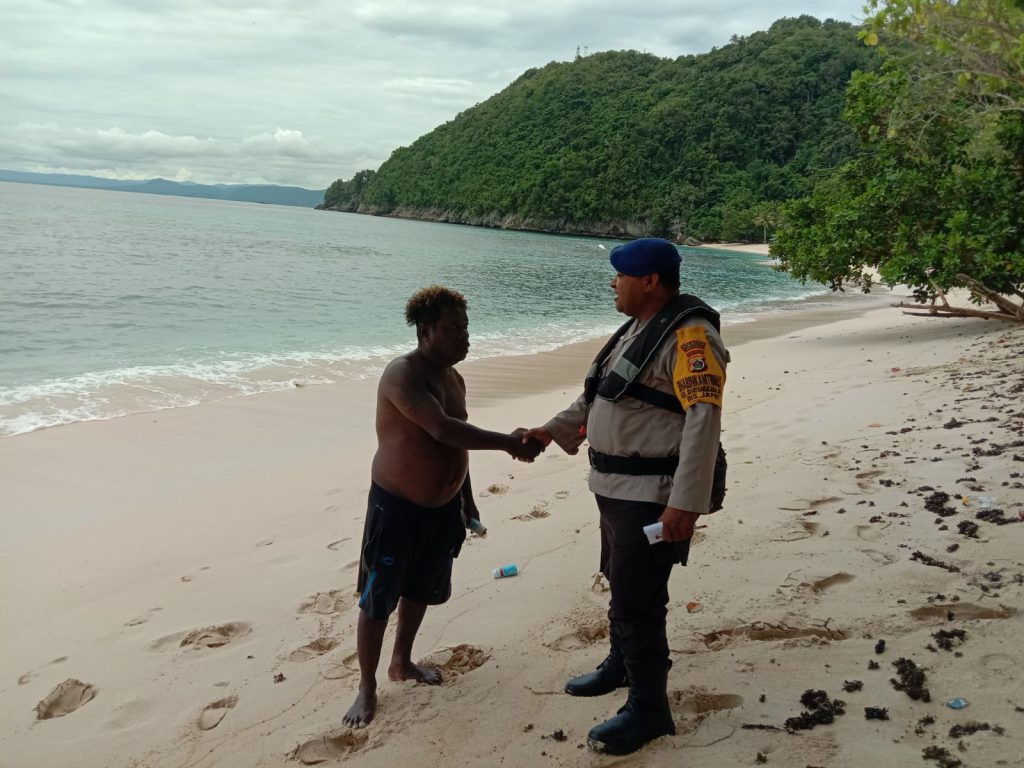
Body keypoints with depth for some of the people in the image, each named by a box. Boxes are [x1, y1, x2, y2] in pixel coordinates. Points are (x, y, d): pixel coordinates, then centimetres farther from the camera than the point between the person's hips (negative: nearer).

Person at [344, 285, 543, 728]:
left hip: (443, 507, 8)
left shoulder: (454, 378, 6)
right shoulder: (402, 374, -22)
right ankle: (367, 687, 18)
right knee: (379, 598, 3)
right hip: (397, 507, -8)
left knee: (422, 590, 21)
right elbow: (443, 430, -33)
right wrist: (508, 443, -33)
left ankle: (401, 663, 40)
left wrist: (467, 498, 19)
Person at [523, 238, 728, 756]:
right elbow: (599, 397, 22)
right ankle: (620, 665, 44)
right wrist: (551, 431, 17)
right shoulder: (637, 328, 12)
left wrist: (685, 503, -30)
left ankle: (648, 710, 13)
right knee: (621, 586, 24)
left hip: (652, 497, -10)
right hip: (617, 489, 10)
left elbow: (703, 420, -26)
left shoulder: (688, 335, -19)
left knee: (638, 603, -3)